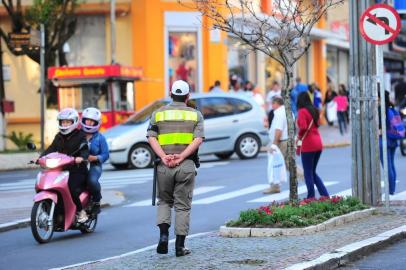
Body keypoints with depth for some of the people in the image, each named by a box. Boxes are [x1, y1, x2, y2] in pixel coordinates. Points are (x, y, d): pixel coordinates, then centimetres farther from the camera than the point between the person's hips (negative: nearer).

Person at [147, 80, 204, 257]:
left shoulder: (158, 113, 9)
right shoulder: (195, 114, 6)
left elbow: (151, 138, -4)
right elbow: (198, 139, -8)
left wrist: (164, 157, -12)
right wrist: (181, 157, -14)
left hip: (164, 166, 1)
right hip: (186, 166, -1)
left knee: (164, 201, 18)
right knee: (183, 205, 5)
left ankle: (163, 234, -3)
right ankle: (180, 246, 4)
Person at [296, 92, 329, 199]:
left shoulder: (302, 111, -12)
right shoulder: (314, 110, 12)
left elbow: (303, 127, -23)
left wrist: (299, 136, -5)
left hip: (308, 145, -8)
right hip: (318, 144, 8)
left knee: (308, 173, 2)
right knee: (313, 172, 16)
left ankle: (311, 197, 3)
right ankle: (325, 195, 8)